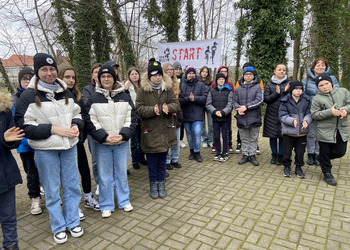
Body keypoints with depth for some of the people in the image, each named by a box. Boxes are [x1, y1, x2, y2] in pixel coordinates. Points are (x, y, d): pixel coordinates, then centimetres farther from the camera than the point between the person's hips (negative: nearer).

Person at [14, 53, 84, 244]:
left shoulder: (66, 92, 8)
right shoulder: (29, 96, -8)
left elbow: (77, 114, 14)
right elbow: (23, 125, -12)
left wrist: (76, 125, -8)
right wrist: (53, 129, -20)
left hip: (69, 147, 5)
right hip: (45, 151, -4)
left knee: (72, 186, 13)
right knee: (52, 190, 9)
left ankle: (73, 222, 32)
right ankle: (58, 227, 29)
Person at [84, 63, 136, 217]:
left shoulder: (125, 97, 3)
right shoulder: (93, 99, -2)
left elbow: (131, 119, 1)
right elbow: (90, 122, -6)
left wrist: (123, 135, -13)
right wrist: (105, 137, -17)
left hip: (122, 143, 2)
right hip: (102, 144, -1)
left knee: (122, 173, 13)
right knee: (104, 175, 8)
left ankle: (124, 201, 31)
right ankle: (106, 206, 25)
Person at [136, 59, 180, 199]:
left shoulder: (168, 89, 6)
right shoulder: (142, 91, -3)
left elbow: (176, 105, -1)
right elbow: (139, 109, -9)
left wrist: (165, 108, -21)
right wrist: (153, 110, -25)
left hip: (166, 130, 3)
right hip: (150, 131, -2)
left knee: (163, 158, 13)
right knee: (152, 160, 8)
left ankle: (161, 183, 28)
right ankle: (153, 184, 25)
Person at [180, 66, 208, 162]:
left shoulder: (201, 85, 3)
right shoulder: (182, 86, 6)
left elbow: (205, 98, -6)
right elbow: (180, 100, -5)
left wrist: (194, 98, -16)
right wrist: (188, 98, -21)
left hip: (197, 114, -2)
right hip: (186, 114, 2)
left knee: (197, 132, -10)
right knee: (189, 133, 10)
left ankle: (197, 152, 6)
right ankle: (192, 151, 26)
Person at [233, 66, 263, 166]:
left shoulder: (257, 87, 1)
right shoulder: (238, 89, 10)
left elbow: (259, 100, -12)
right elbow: (234, 101, 7)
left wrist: (246, 107, -19)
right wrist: (238, 108, -15)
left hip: (254, 118, -2)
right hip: (242, 119, 2)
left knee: (253, 139, 9)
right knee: (244, 139, 11)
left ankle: (252, 155, 21)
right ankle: (245, 155, 22)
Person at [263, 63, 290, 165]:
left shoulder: (289, 83, 4)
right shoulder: (269, 84, 5)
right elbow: (266, 99, -4)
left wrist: (286, 92, -19)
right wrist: (276, 94, -17)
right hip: (271, 114, 1)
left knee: (282, 136, 2)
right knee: (272, 135, 6)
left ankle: (280, 156, 15)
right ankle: (274, 155, 21)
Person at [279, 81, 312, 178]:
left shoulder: (306, 100, 0)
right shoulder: (285, 101, -7)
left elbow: (309, 113, 0)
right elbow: (282, 115, -11)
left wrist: (306, 120, -22)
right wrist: (292, 121, -28)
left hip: (302, 132, 2)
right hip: (288, 131, -2)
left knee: (300, 152, 13)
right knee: (287, 151, 9)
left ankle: (298, 167, 32)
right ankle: (287, 167, 30)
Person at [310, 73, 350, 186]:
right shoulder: (317, 98, -5)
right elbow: (314, 114, -10)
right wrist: (330, 112, -20)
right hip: (325, 131, -3)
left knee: (340, 152, 9)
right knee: (324, 153, 7)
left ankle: (324, 159, 39)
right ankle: (327, 173, 27)